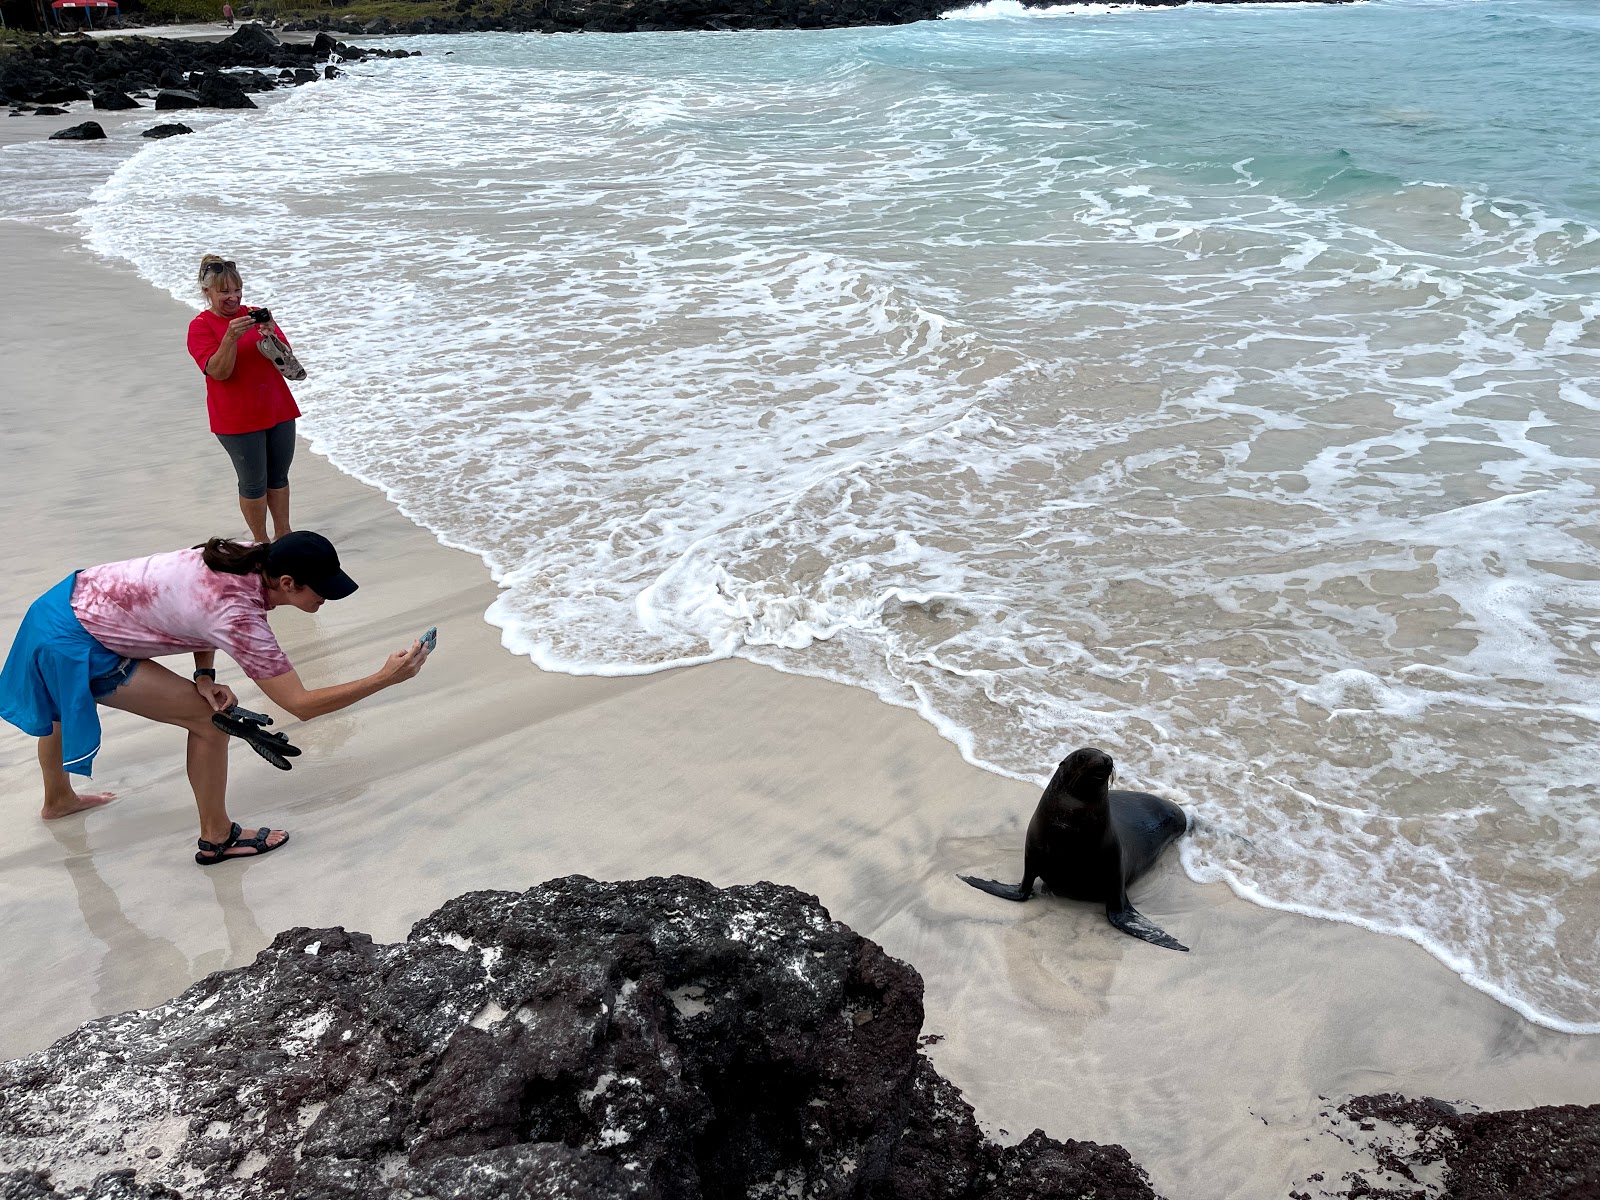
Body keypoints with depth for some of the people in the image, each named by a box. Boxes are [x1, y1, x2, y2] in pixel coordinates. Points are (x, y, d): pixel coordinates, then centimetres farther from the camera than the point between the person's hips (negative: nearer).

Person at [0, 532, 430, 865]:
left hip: (69, 597, 9)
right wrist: (385, 678, -30)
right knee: (211, 719, -9)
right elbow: (302, 705, -29)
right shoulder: (239, 619, -31)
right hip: (73, 643, -9)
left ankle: (58, 799, 66)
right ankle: (216, 838, 9)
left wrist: (204, 676, -5)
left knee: (64, 705, 36)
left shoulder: (242, 559, -10)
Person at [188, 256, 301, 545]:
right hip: (238, 419, -4)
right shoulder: (200, 326, -6)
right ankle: (260, 542, 15)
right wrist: (231, 337, -31)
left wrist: (271, 335, -20)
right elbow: (219, 372, -17)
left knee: (279, 477, 14)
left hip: (277, 410, 5)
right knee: (253, 482, 2)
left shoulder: (256, 315, 7)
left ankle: (283, 534, 26)